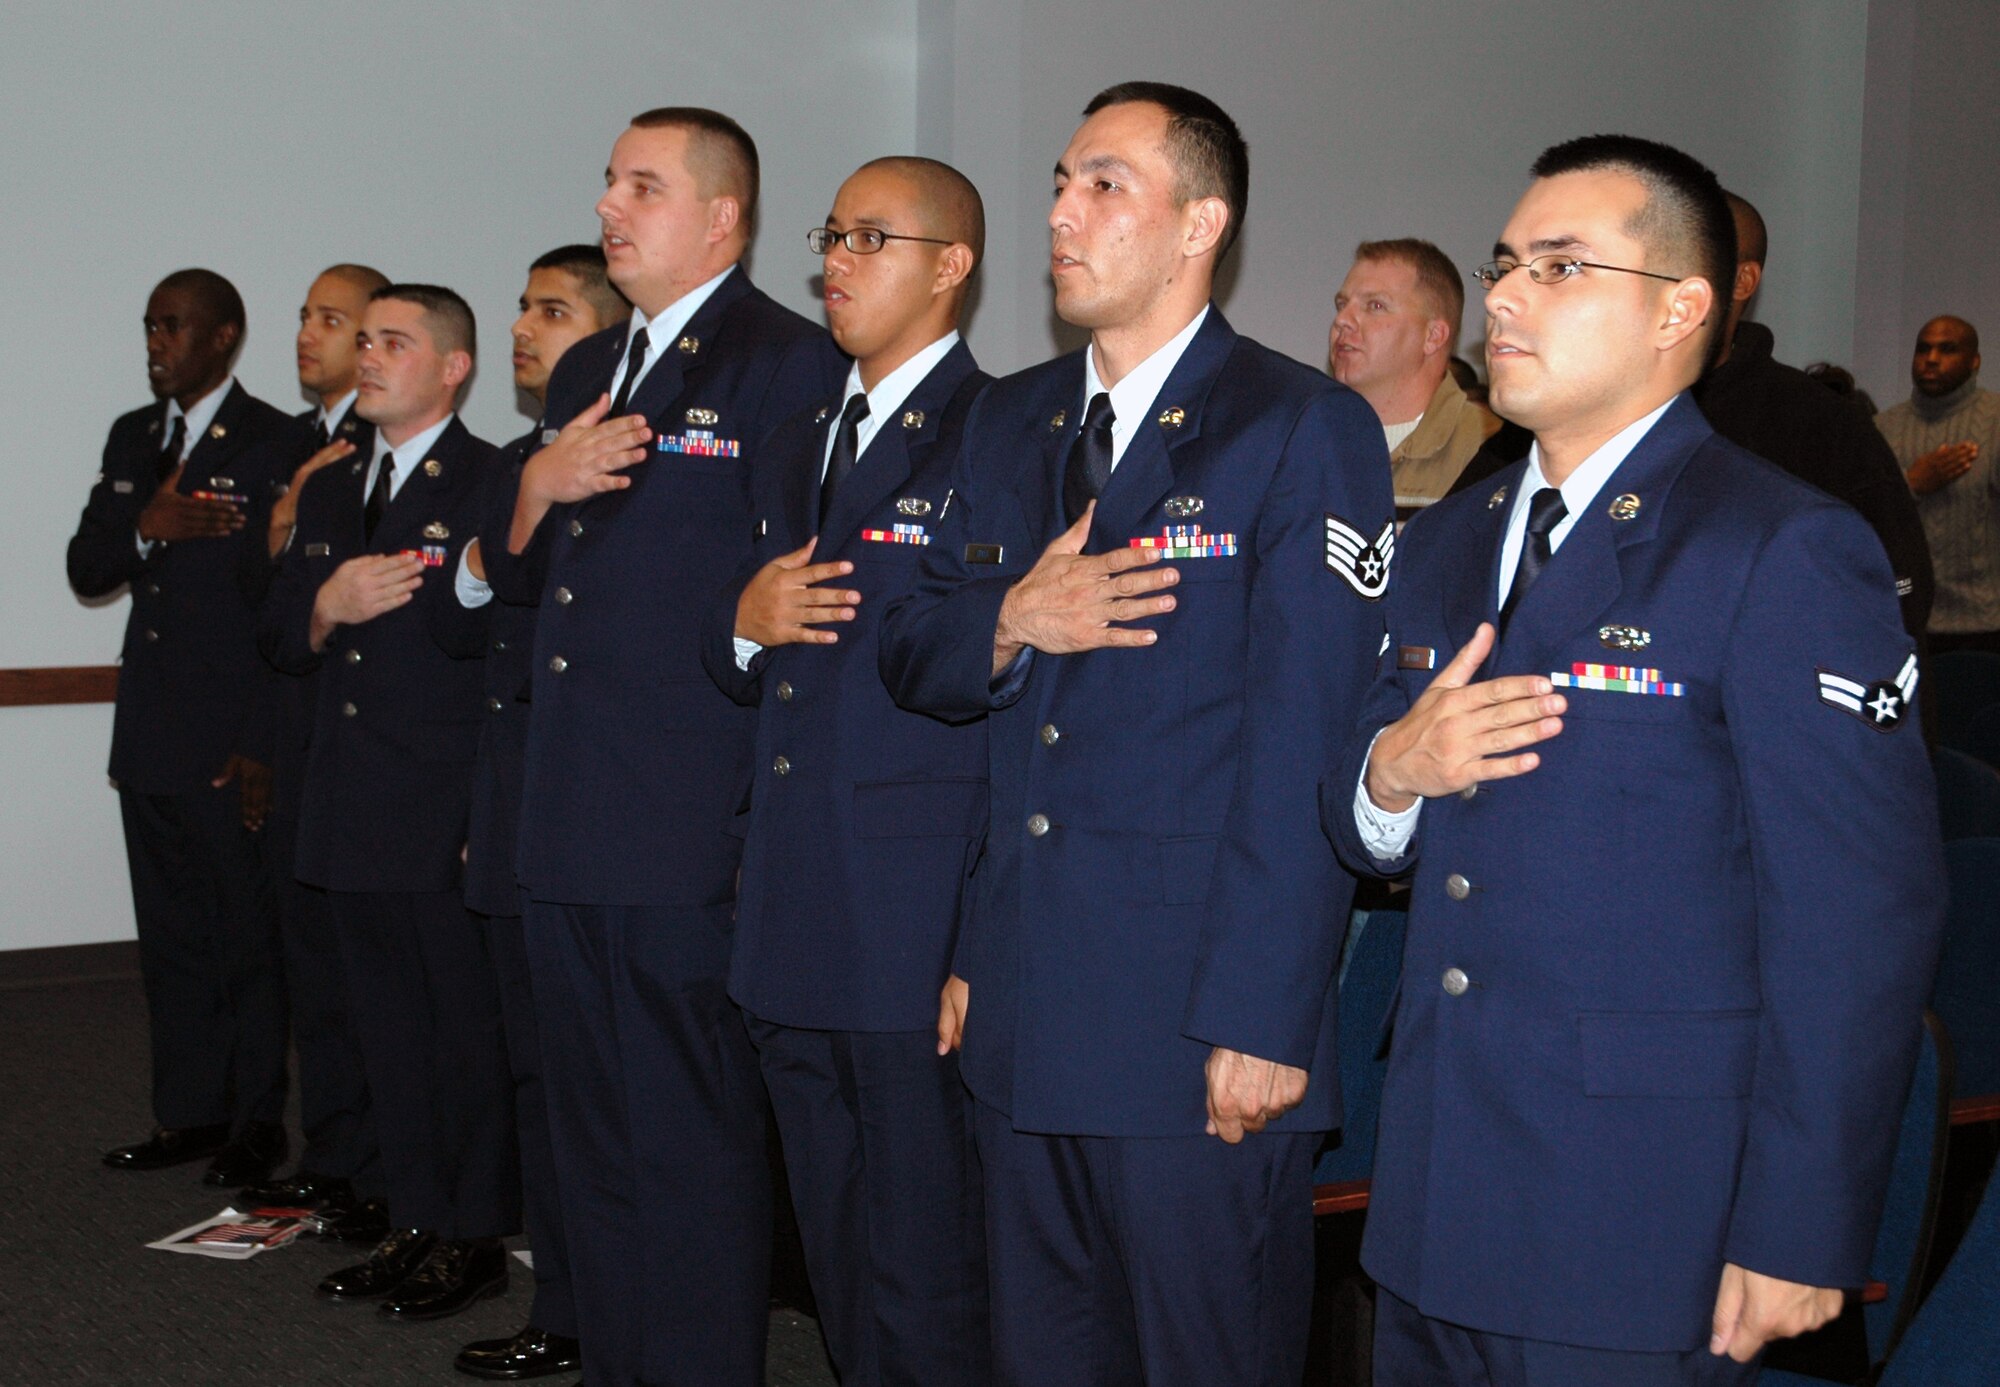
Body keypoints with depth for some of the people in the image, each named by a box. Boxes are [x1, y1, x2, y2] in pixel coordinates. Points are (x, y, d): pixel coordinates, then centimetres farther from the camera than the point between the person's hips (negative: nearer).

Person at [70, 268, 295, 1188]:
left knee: (247, 935, 1)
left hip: (231, 740, -7)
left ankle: (257, 1122, 12)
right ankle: (188, 1113, 21)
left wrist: (265, 747, -16)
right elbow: (86, 570, 13)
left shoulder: (273, 444, -8)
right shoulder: (133, 439, 15)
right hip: (151, 734, 7)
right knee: (171, 937, 12)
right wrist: (146, 530, -10)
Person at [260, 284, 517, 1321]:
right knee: (390, 1036, 14)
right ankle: (415, 1225, 25)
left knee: (469, 1032, 2)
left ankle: (475, 1237, 13)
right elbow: (275, 640, 16)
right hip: (353, 819, 8)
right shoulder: (330, 494, 16)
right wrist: (326, 607, -8)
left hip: (451, 818, -7)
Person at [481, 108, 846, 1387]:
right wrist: (537, 490, 0)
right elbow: (521, 580, 20)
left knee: (694, 1149, 0)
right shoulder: (587, 370, 18)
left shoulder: (788, 364, -9)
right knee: (595, 1142, 18)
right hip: (571, 828, 9)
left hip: (693, 836, -8)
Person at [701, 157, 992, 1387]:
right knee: (840, 1268, 17)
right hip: (795, 926, 8)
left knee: (923, 1285, 0)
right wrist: (745, 626, -1)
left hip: (920, 928, -8)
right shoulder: (802, 446, 18)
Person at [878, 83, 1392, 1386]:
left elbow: (1304, 751, -15)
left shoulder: (1307, 430, -9)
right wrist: (1009, 625, -7)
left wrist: (1260, 1022, -18)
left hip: (1197, 1030, -6)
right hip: (1022, 1011, 7)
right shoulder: (1010, 421, 13)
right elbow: (911, 653, 16)